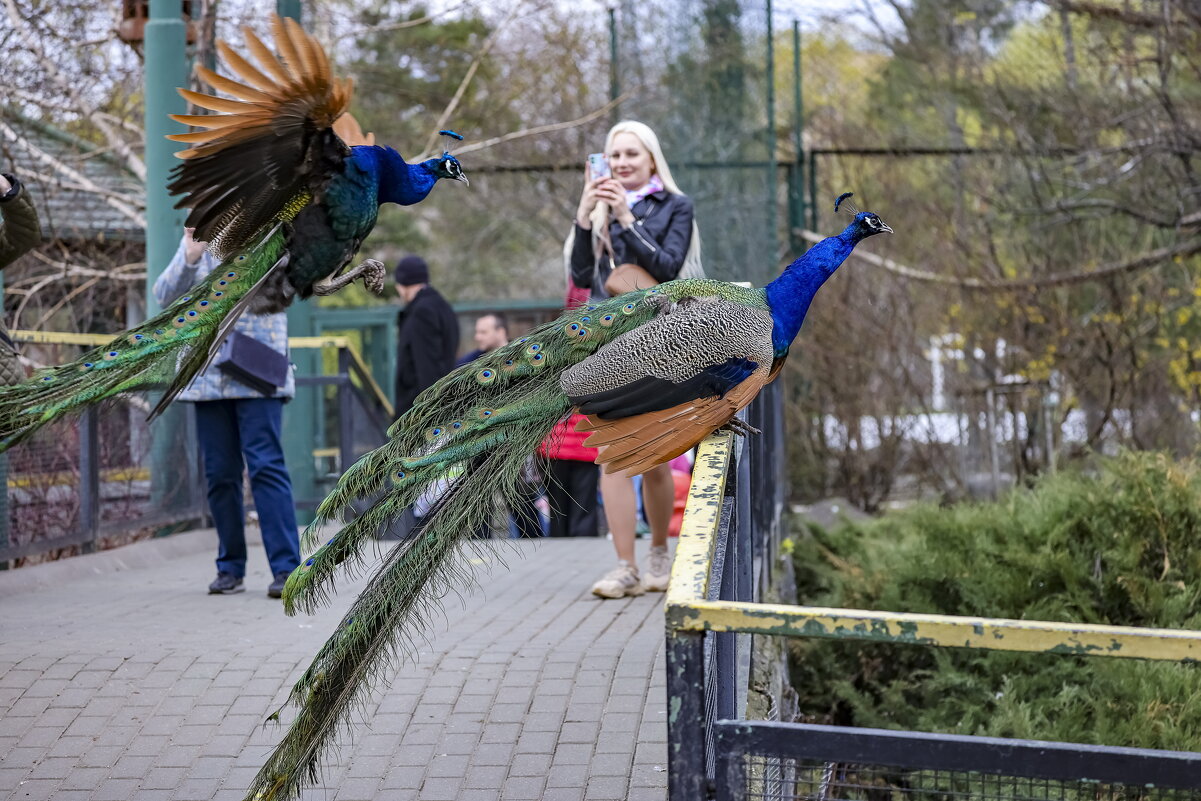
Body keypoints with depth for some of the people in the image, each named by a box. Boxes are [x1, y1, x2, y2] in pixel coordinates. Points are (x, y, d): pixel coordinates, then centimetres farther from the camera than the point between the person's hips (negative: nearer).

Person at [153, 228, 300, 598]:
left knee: (266, 466, -11)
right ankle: (230, 568, 14)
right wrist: (191, 256, -16)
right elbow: (166, 294, 0)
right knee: (219, 474, 5)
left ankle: (286, 568, -12)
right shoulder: (195, 244, 10)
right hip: (207, 377, 3)